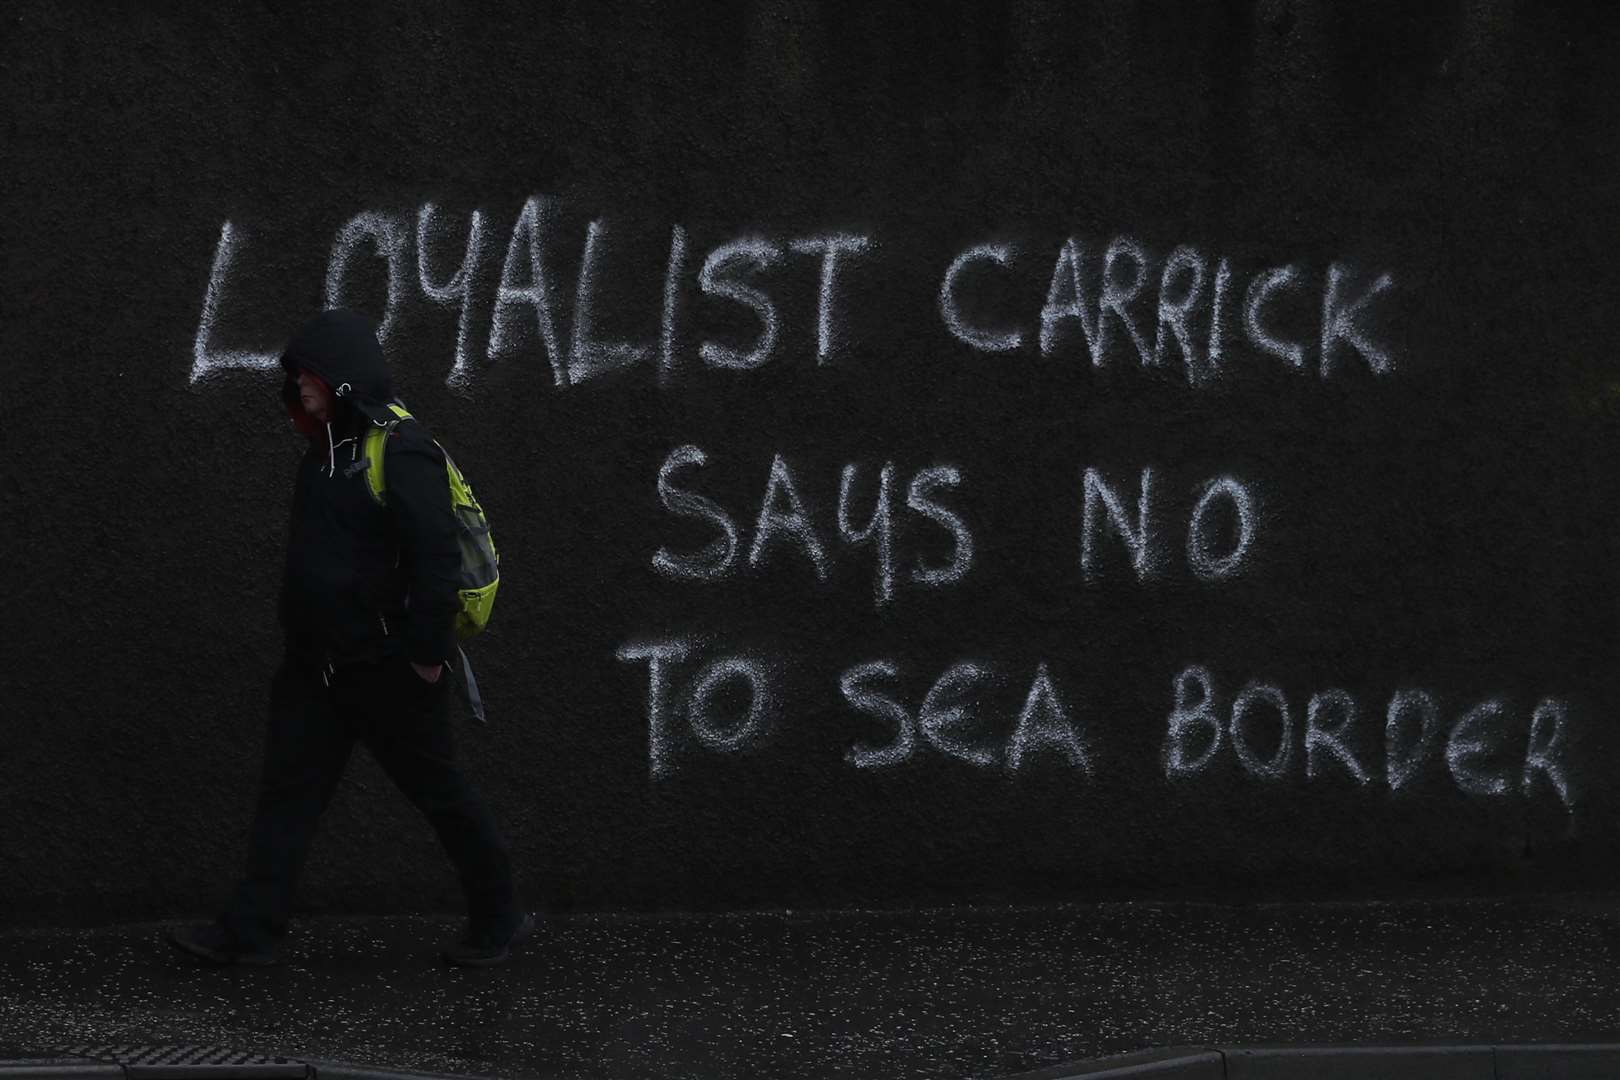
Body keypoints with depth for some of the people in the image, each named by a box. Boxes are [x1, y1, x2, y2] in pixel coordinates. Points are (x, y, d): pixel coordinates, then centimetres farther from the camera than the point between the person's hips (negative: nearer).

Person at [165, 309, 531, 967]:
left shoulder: (401, 453, -19)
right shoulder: (328, 449, 9)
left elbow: (437, 558, -23)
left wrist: (427, 654, -22)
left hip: (388, 667, -9)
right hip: (319, 664, 9)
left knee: (438, 791, 4)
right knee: (288, 789, 5)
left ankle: (499, 918, 19)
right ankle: (251, 931, 7)